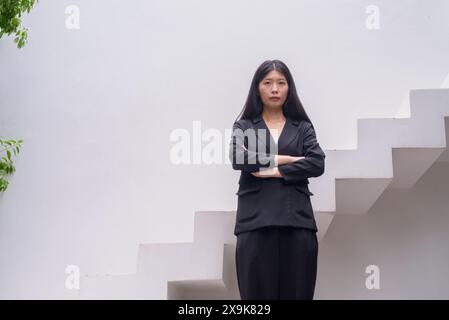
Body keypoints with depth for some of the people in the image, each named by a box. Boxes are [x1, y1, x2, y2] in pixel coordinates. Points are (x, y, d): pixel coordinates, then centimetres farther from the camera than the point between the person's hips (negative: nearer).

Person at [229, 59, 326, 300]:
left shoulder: (302, 127, 15)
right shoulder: (244, 126, 13)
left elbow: (317, 164, -2)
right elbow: (239, 159, -8)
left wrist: (275, 171, -9)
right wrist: (289, 159, -3)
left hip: (296, 220, 1)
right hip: (256, 221, -1)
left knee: (296, 292, 0)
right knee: (258, 292, -2)